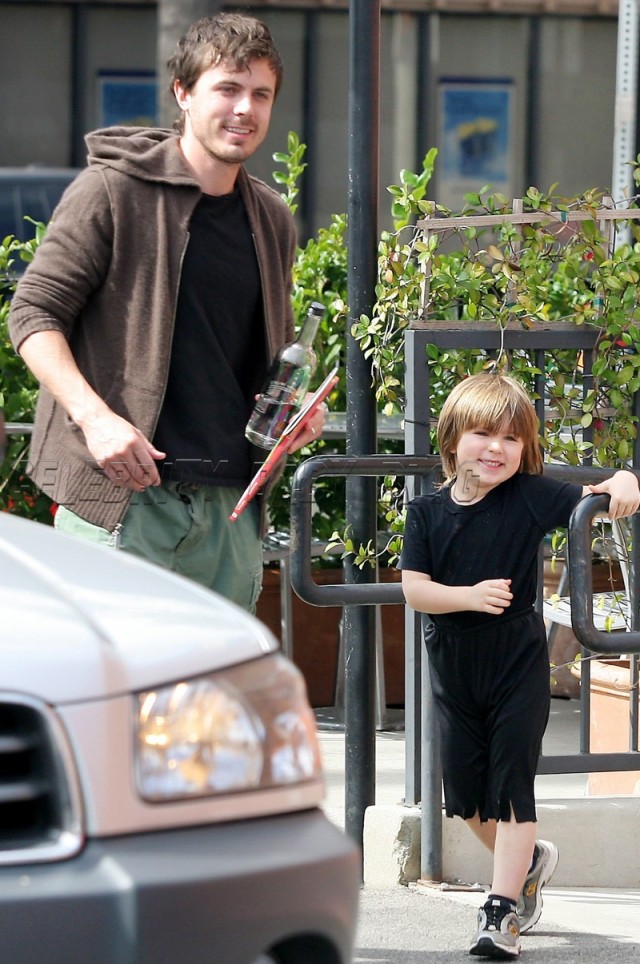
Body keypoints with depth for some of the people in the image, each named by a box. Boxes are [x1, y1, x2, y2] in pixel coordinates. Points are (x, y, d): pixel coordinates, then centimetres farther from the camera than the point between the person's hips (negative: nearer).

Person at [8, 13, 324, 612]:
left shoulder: (272, 220, 15)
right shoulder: (113, 191, -3)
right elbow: (33, 314, -5)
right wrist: (95, 416, -18)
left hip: (230, 506, 6)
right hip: (122, 496, -6)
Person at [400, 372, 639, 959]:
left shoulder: (530, 497, -8)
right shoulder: (428, 513, -3)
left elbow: (588, 500, -14)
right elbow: (414, 588, -8)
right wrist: (470, 596, -23)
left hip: (517, 661, -3)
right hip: (454, 664, 3)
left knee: (510, 782, -5)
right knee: (463, 785, 12)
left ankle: (503, 911, -4)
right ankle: (528, 860, 38)